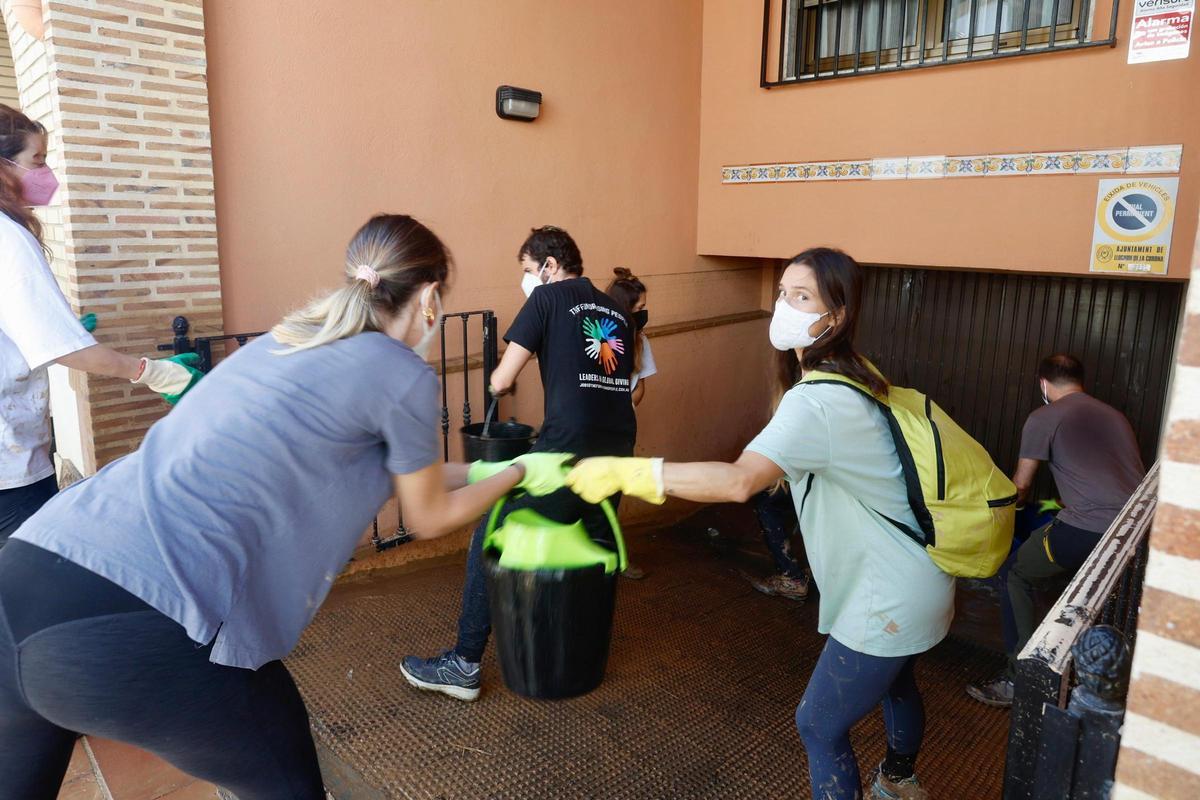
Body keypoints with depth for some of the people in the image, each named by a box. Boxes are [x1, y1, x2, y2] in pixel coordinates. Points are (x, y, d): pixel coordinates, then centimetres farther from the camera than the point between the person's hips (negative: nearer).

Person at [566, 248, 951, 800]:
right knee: (893, 683, 33)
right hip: (914, 583, 10)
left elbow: (739, 481, -44)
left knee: (818, 724, 4)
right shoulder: (851, 377, 1)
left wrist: (627, 472, -42)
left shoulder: (818, 402, -31)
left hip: (889, 601, -10)